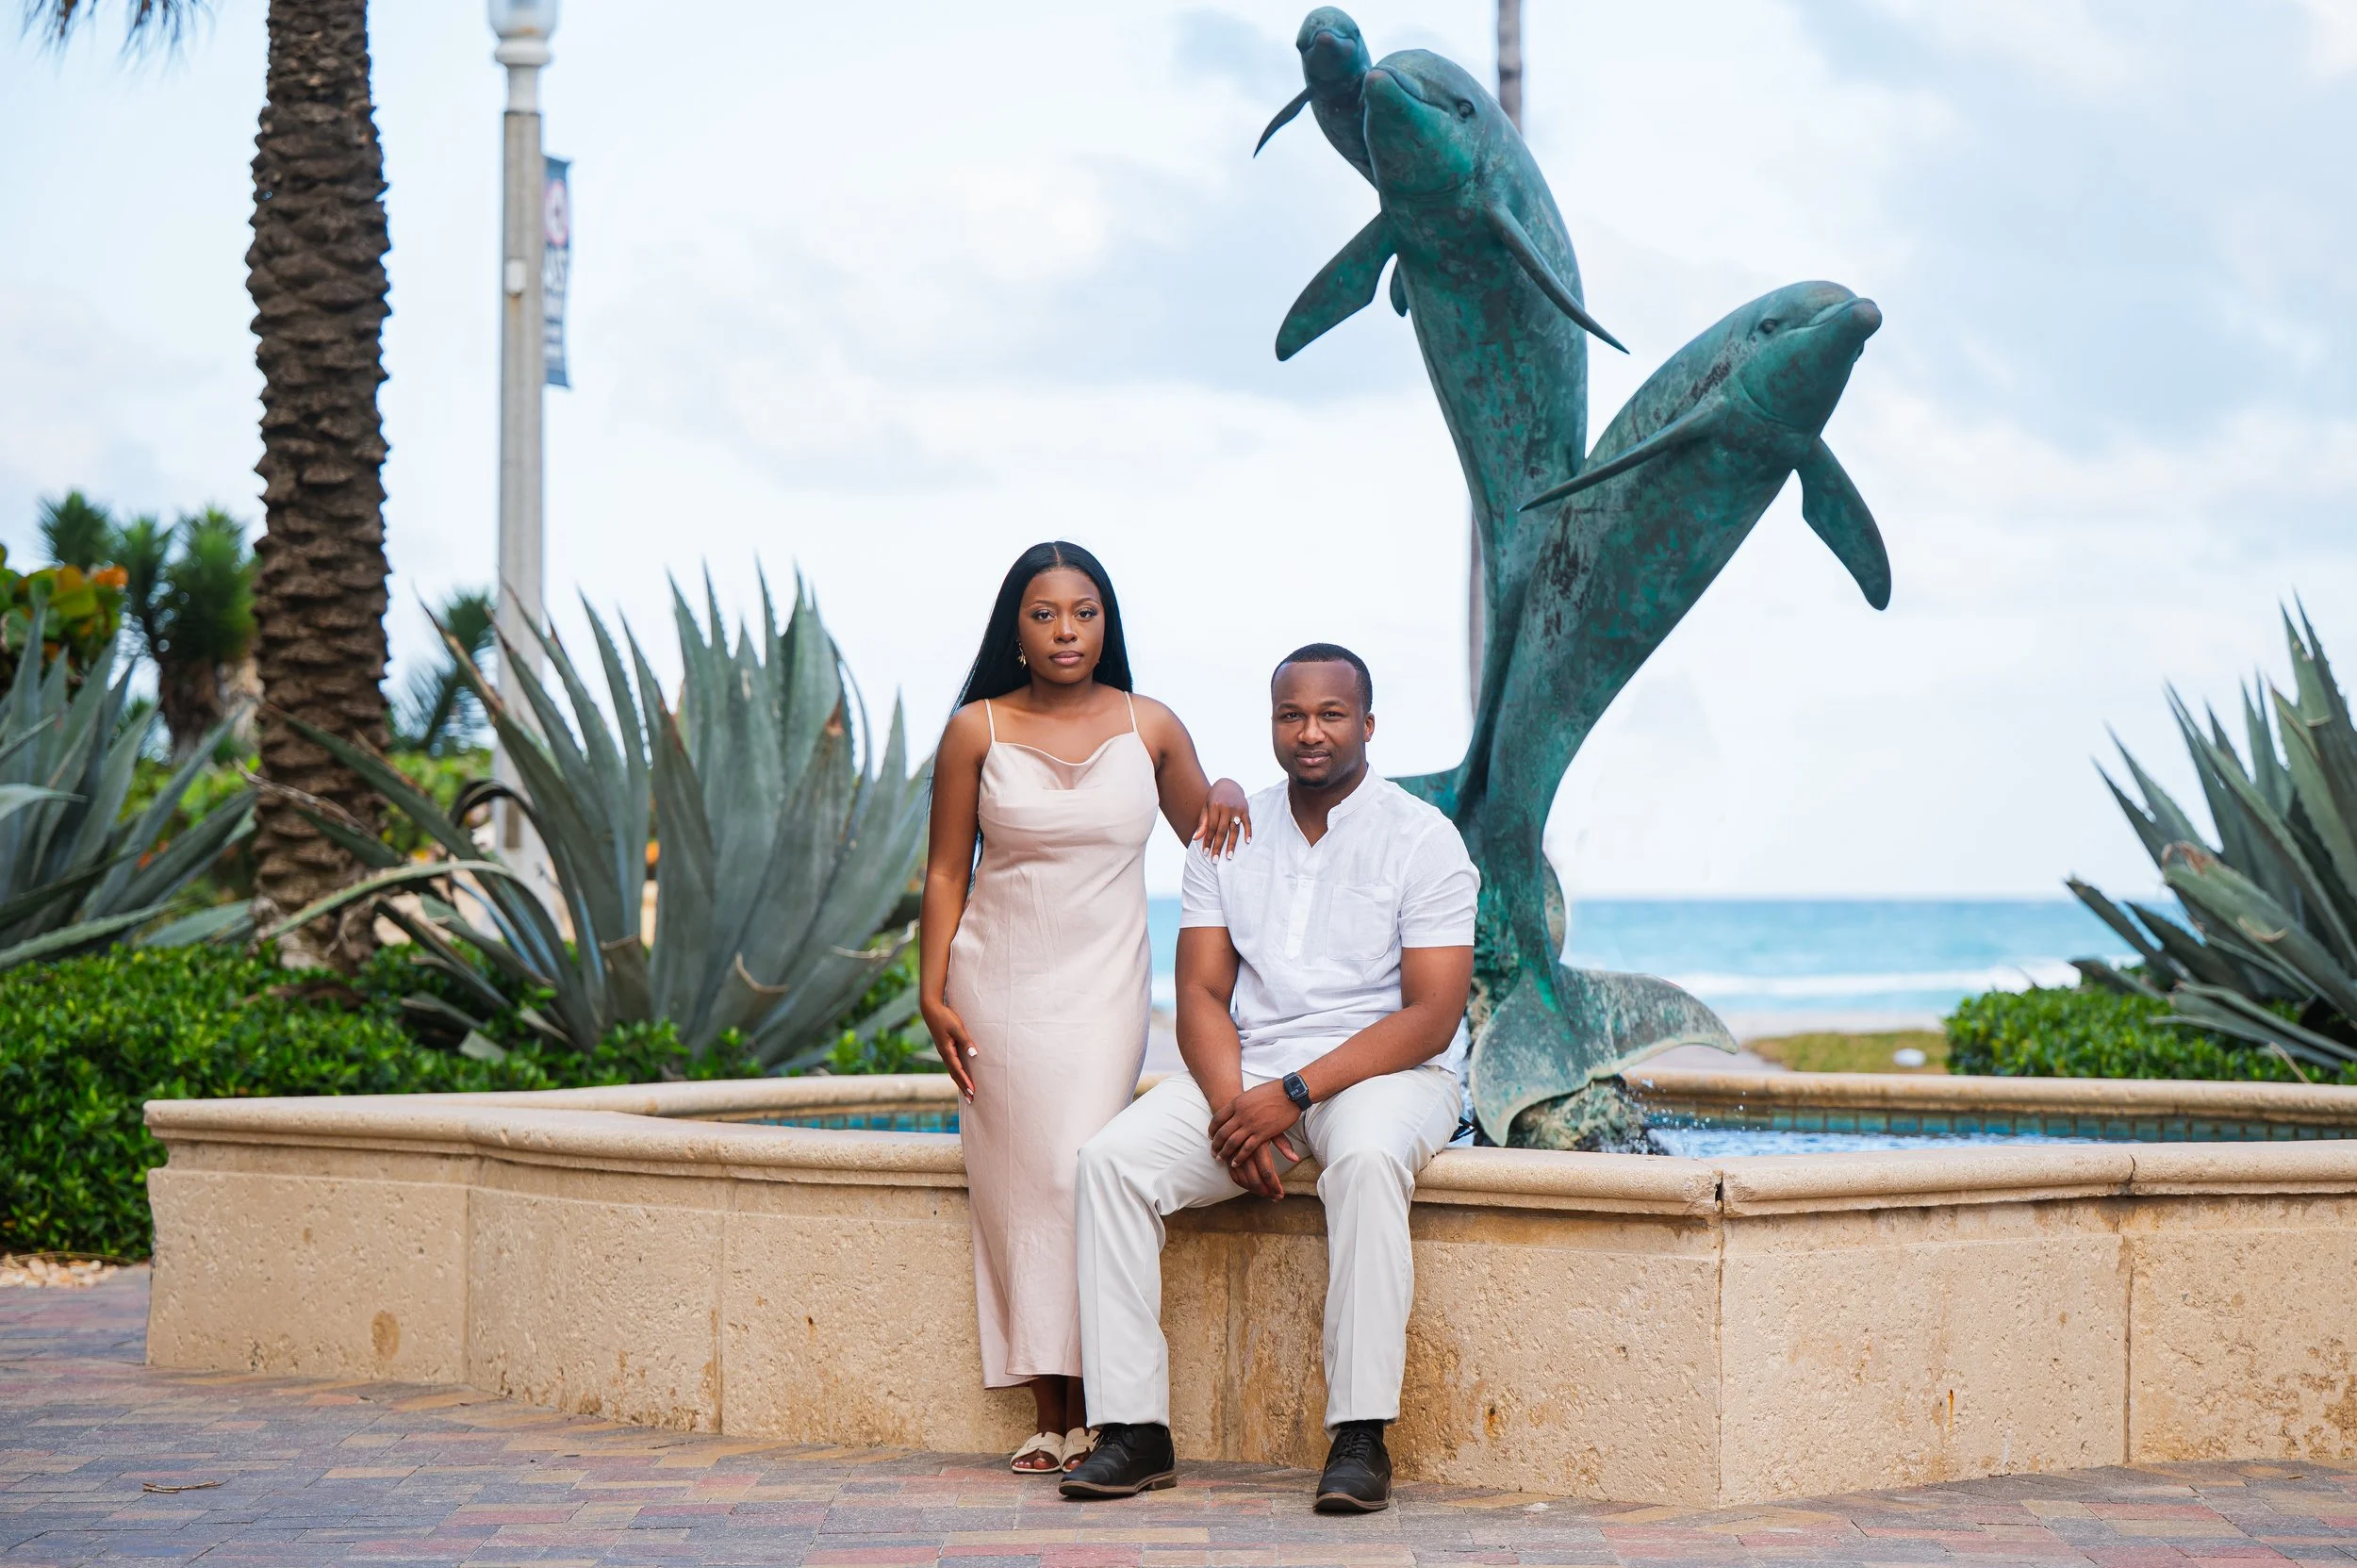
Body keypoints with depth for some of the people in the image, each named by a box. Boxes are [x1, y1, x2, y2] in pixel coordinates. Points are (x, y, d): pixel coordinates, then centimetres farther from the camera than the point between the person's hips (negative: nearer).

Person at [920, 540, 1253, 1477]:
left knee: (1081, 1173, -15)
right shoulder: (977, 731, 2)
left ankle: (1093, 1408, -11)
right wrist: (932, 993, -1)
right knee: (1016, 1182, -3)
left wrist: (1229, 795, -3)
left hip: (1104, 985, 0)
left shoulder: (1150, 728, 4)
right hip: (999, 980, 0)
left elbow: (1202, 832, 20)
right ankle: (1049, 1414, 1)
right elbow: (947, 872, 5)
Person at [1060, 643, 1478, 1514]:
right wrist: (1231, 1107, -16)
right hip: (1248, 1074, 4)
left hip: (1384, 1070, -4)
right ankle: (1134, 1428, -21)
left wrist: (1293, 1094, -20)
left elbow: (1433, 1016, -12)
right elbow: (1201, 994, 5)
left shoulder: (1421, 839, -4)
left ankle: (1360, 1437, -37)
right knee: (1113, 1159, -21)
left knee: (1366, 1159, -39)